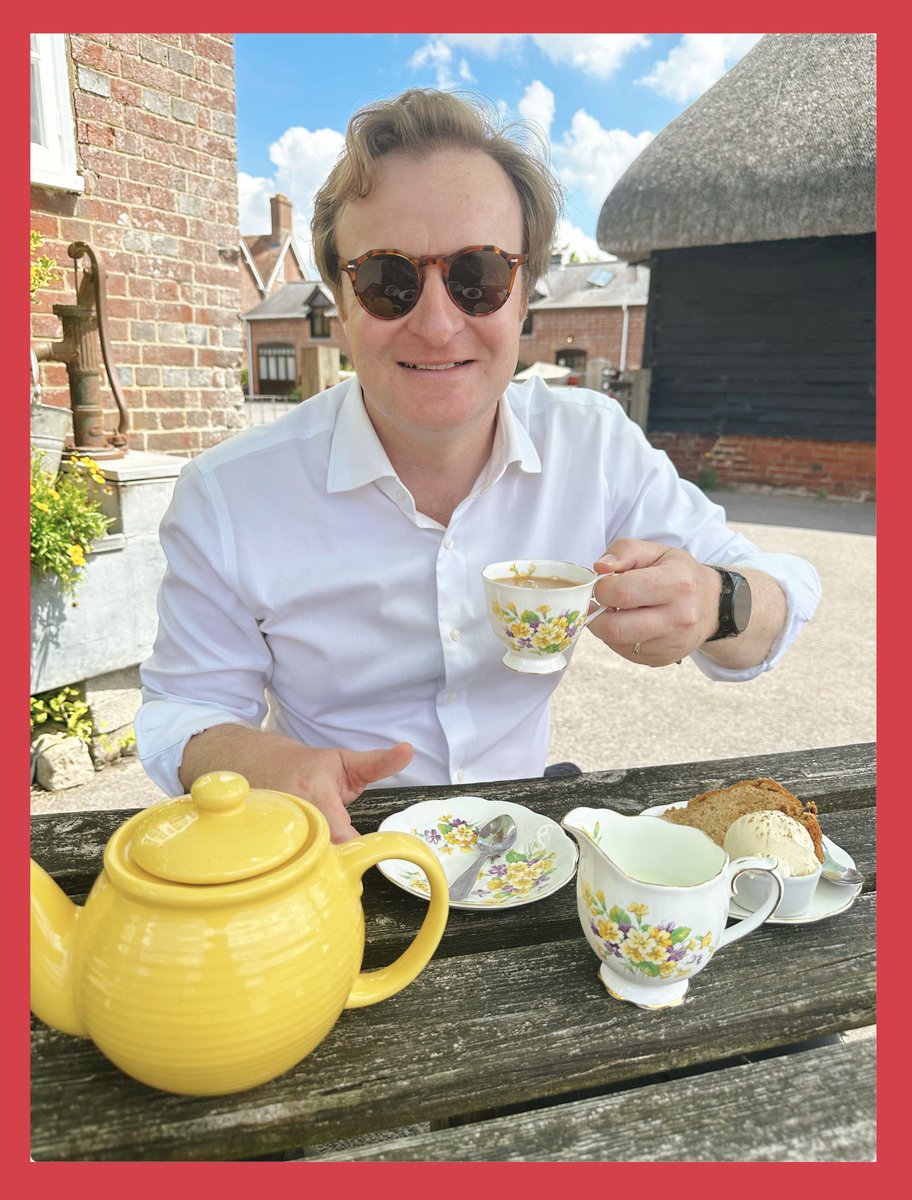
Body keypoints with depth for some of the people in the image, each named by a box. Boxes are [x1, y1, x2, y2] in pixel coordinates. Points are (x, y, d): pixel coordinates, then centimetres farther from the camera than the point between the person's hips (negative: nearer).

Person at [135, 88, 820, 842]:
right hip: (344, 858, 0)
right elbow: (181, 711, -7)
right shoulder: (226, 498, -16)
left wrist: (715, 605, -28)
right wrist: (258, 763, -31)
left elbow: (787, 591, -4)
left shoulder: (596, 446, -10)